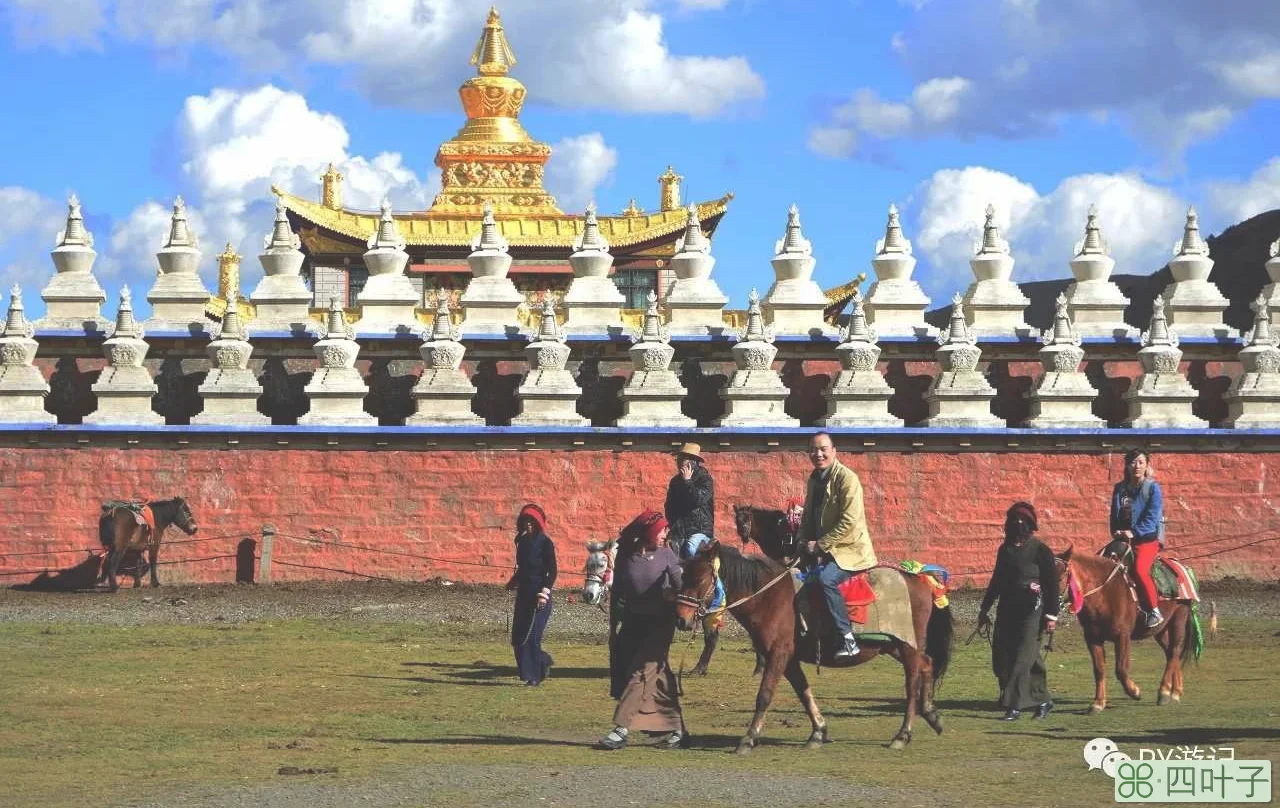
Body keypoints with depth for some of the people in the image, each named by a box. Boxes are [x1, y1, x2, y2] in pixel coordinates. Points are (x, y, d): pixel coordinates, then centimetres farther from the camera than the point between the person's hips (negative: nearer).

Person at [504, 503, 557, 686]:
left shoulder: (545, 543, -7)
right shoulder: (522, 541, 12)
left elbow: (552, 571, -11)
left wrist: (544, 592, -21)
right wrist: (513, 582, 11)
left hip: (538, 596, -7)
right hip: (523, 594, 7)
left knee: (531, 635, -10)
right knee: (518, 637, 4)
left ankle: (533, 675, -1)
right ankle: (543, 661, 23)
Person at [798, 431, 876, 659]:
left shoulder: (846, 478, -14)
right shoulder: (814, 479, 12)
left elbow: (849, 522, -21)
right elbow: (808, 516, 21)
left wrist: (821, 545, -19)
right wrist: (807, 542, 2)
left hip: (849, 549, -9)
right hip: (822, 549, 9)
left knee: (826, 578, -33)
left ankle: (848, 638, -32)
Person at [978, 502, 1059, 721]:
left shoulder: (1040, 550, -5)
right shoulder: (1005, 550, 13)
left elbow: (1052, 585, -7)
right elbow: (996, 580, 21)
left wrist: (1051, 615, -12)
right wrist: (985, 609, 21)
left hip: (1030, 612, -7)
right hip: (1007, 610, 7)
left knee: (1022, 659, -11)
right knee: (1001, 660, 5)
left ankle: (1015, 706, -9)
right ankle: (1042, 700, 16)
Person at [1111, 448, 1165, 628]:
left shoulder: (1153, 487, -3)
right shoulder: (1120, 489, 13)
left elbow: (1152, 517, -11)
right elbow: (1115, 515, 17)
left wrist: (1134, 532, -18)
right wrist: (1116, 531, -1)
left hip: (1147, 540, -6)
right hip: (1123, 539, 6)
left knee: (1140, 570, -29)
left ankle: (1155, 611, -19)